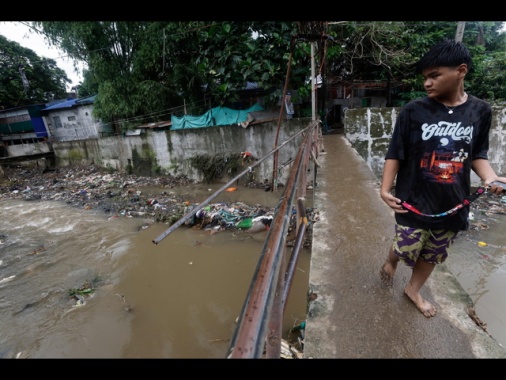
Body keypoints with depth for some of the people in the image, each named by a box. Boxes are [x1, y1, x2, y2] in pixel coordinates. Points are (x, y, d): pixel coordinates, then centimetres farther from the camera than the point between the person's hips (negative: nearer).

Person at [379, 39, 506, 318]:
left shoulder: (480, 111, 0)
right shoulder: (413, 112, -10)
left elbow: (478, 154, 8)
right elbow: (395, 155, -8)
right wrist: (386, 188, -16)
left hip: (453, 203, 4)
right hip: (414, 201, -3)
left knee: (432, 256, 18)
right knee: (406, 251, 5)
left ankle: (413, 290, 44)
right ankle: (389, 263, 41)